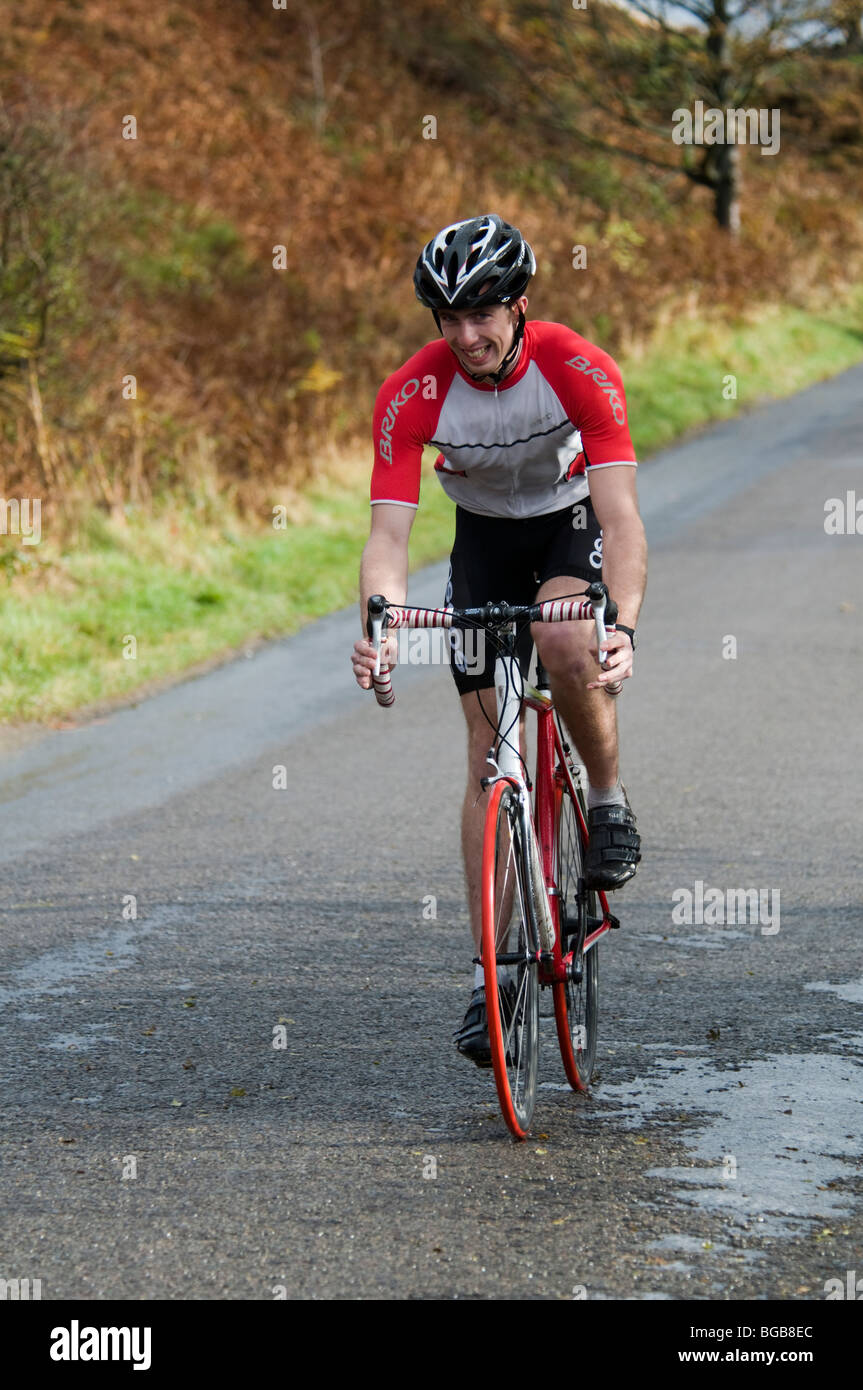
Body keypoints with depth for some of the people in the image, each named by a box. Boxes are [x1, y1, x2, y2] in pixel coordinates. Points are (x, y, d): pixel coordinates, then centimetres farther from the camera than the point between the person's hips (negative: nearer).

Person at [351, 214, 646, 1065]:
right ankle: (492, 971, -1)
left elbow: (622, 516, -36)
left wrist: (624, 627, -52)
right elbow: (387, 534, -30)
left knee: (564, 639, -36)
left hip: (572, 520, -2)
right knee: (490, 753, -5)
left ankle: (609, 798, -7)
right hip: (484, 535, 2)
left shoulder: (579, 370, -30)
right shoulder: (412, 394, -26)